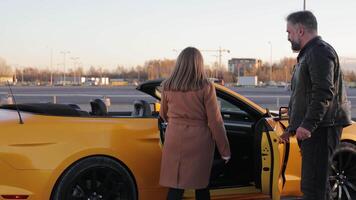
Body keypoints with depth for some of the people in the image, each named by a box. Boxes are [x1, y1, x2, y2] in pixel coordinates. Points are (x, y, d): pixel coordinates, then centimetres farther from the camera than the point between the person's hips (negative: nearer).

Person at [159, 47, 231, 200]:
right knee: (201, 187, 14)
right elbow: (215, 121, -7)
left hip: (175, 140, 2)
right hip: (199, 141, -2)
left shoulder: (167, 87, 2)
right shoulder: (206, 87, -9)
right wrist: (224, 150, 1)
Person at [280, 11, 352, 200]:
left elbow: (324, 93, -22)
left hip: (320, 128, -11)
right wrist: (292, 127, 30)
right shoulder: (308, 54, 24)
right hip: (312, 128, 11)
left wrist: (308, 124, -27)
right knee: (317, 183, 16)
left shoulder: (320, 52, -11)